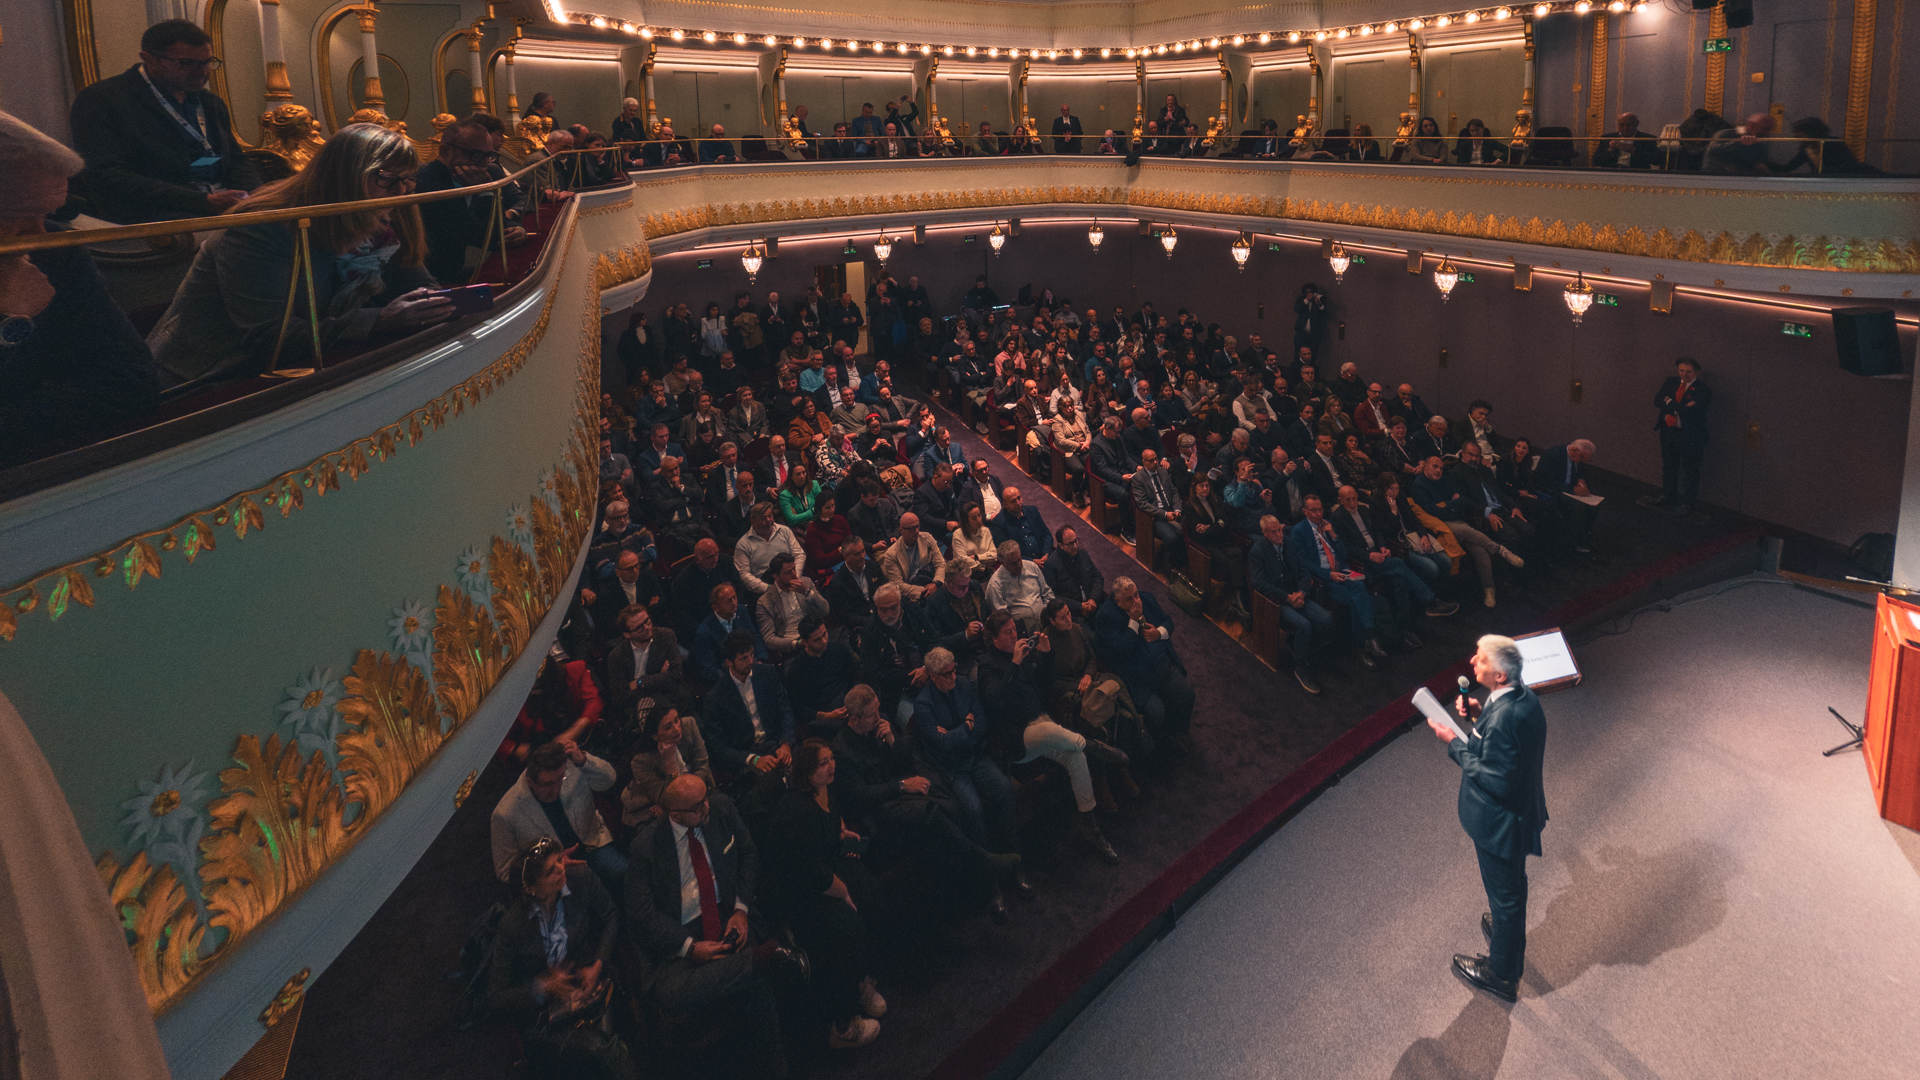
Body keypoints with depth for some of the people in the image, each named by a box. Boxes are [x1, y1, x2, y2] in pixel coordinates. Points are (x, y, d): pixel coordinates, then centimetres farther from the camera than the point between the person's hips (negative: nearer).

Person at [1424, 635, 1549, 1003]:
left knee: (1504, 893, 13)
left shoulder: (1501, 721, -36)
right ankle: (1509, 938, 55)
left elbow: (1496, 782, -30)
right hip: (1522, 810, 9)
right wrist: (1479, 714, -4)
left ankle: (1501, 974, 34)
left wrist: (1455, 743, -25)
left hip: (1500, 822, -9)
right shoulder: (1524, 694, -7)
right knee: (1512, 886, 31)